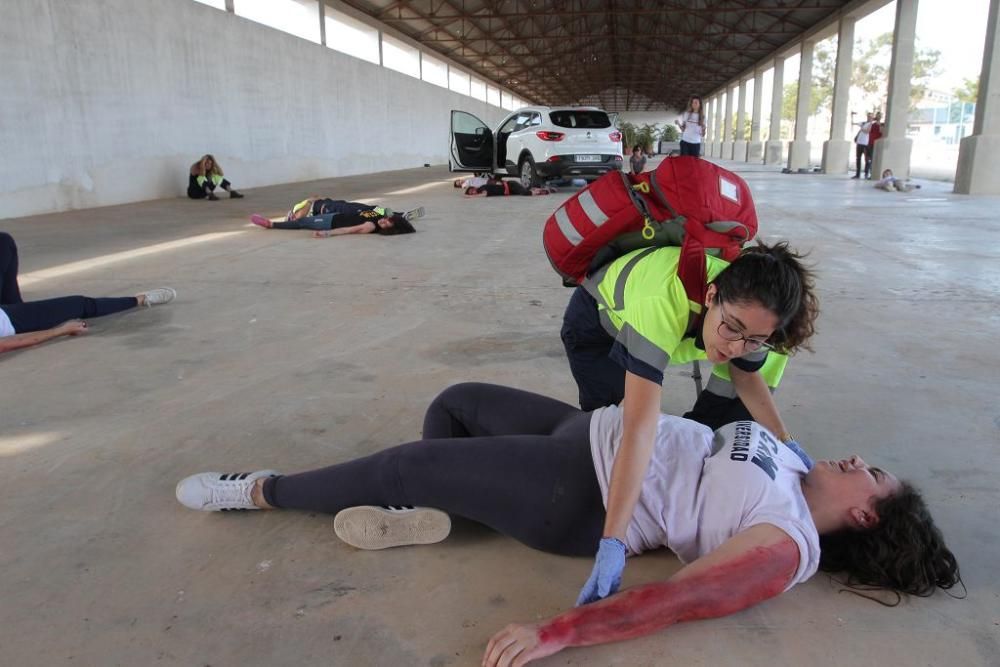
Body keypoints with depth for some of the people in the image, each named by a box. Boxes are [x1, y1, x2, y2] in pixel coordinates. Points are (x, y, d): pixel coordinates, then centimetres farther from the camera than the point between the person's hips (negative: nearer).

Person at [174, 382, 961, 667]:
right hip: (597, 431, 9)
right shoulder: (791, 468, 8)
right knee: (456, 401, 11)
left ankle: (261, 491, 12)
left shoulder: (784, 547, -17)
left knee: (409, 464, -9)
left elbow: (680, 598, -29)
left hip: (583, 496, -9)